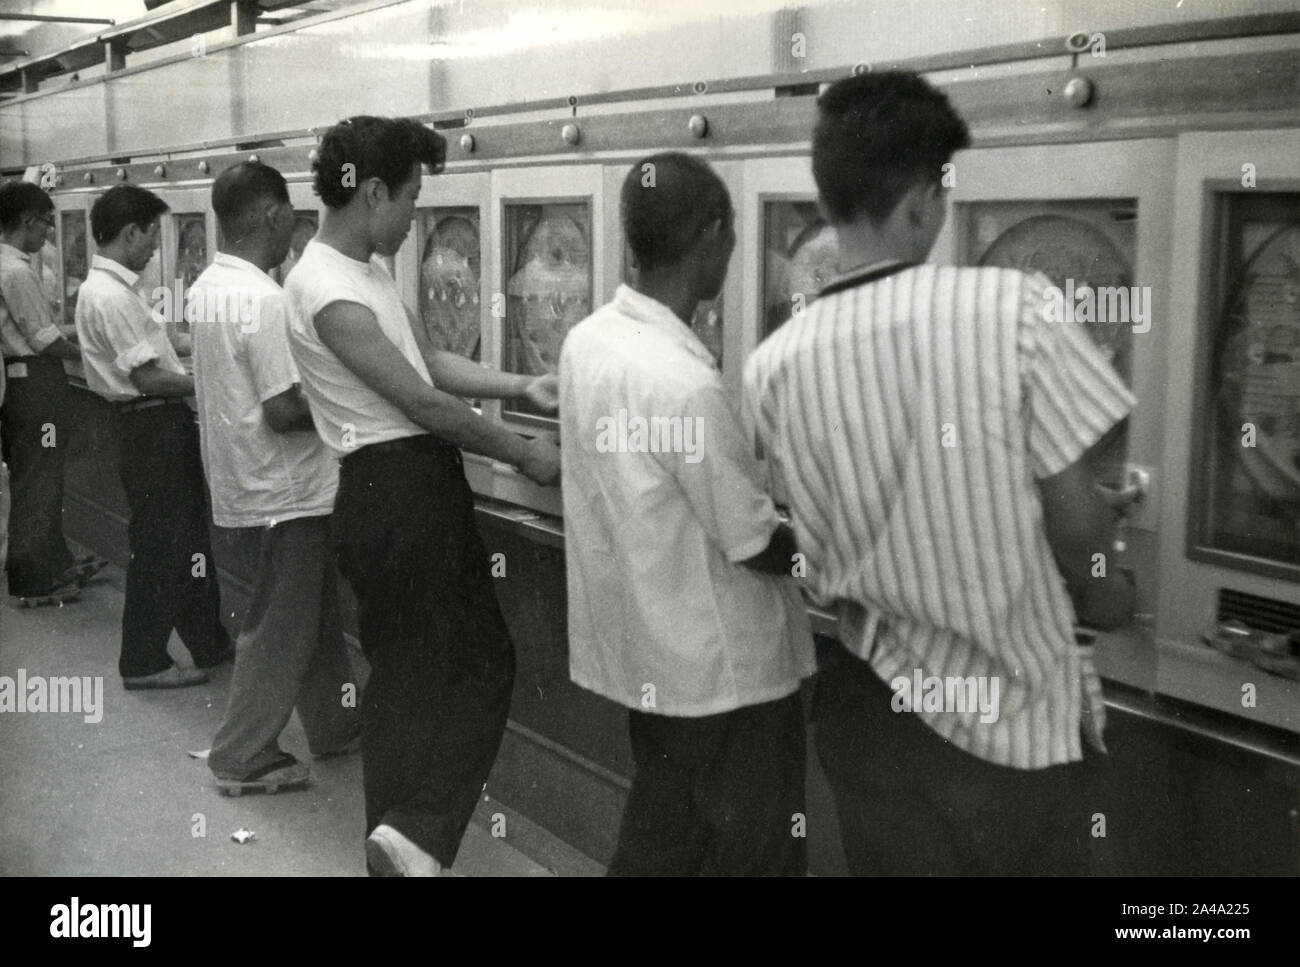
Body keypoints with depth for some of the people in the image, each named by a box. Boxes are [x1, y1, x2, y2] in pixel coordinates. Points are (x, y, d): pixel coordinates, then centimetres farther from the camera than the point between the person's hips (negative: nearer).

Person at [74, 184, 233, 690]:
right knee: (157, 544, 0)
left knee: (188, 539, 18)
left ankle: (209, 643, 30)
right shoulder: (110, 296, -21)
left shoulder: (111, 287, 11)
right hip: (151, 428, -11)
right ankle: (142, 662, 11)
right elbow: (150, 378, -22)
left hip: (162, 425, 11)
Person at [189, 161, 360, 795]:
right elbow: (284, 413, -25)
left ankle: (334, 723, 34)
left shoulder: (205, 288, 5)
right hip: (286, 490, -9)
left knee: (313, 609, 21)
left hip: (242, 481, 9)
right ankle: (242, 759, 14)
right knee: (281, 629, 4)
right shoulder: (264, 300, -24)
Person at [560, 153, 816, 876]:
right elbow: (761, 548, -20)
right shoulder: (685, 384, -28)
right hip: (720, 665, -8)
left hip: (649, 650, 8)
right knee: (745, 851, 11)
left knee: (661, 839, 23)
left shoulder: (589, 339, -2)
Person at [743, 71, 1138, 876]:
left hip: (872, 707, 3)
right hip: (1018, 712, -3)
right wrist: (1096, 592, 10)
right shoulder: (1013, 306, -18)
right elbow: (1076, 525, -14)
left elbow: (824, 563, 2)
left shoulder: (774, 366, -6)